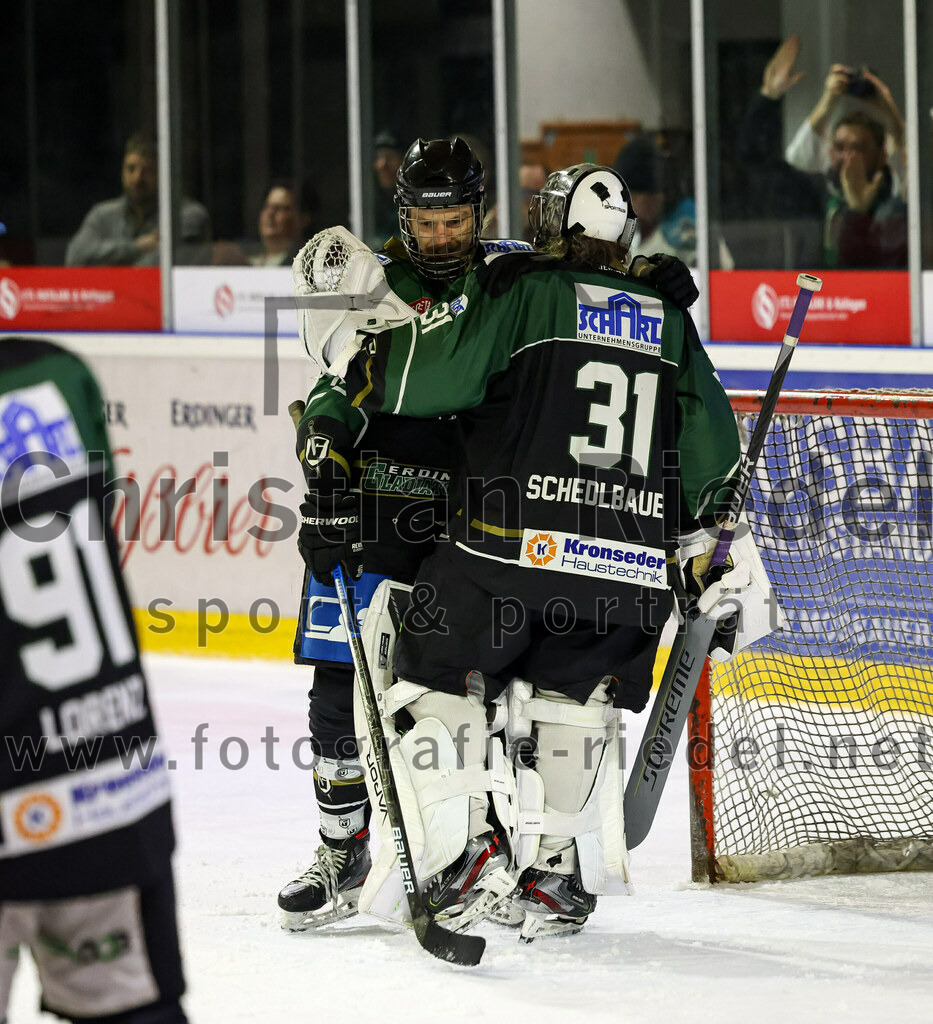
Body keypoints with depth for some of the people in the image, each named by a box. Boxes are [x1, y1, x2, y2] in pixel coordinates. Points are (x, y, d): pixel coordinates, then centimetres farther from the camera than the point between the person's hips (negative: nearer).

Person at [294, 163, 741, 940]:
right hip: (633, 568, 4)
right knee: (574, 696, 21)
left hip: (513, 544, -4)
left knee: (437, 674, 12)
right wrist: (709, 556, 29)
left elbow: (412, 372, -4)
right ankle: (563, 867, 14)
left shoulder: (513, 288, 4)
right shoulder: (668, 320, 18)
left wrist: (331, 416, 7)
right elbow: (713, 453, 20)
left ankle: (463, 830, -2)